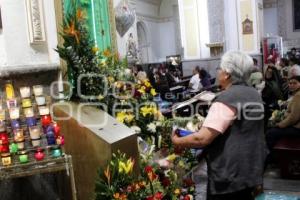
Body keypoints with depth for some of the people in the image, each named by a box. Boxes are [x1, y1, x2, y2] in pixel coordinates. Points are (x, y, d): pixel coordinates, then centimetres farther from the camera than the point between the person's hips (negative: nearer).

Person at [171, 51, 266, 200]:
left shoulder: (226, 99, -22)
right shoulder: (254, 94, 7)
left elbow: (202, 138, -27)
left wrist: (177, 141, -10)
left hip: (230, 175, -8)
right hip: (251, 169, 9)